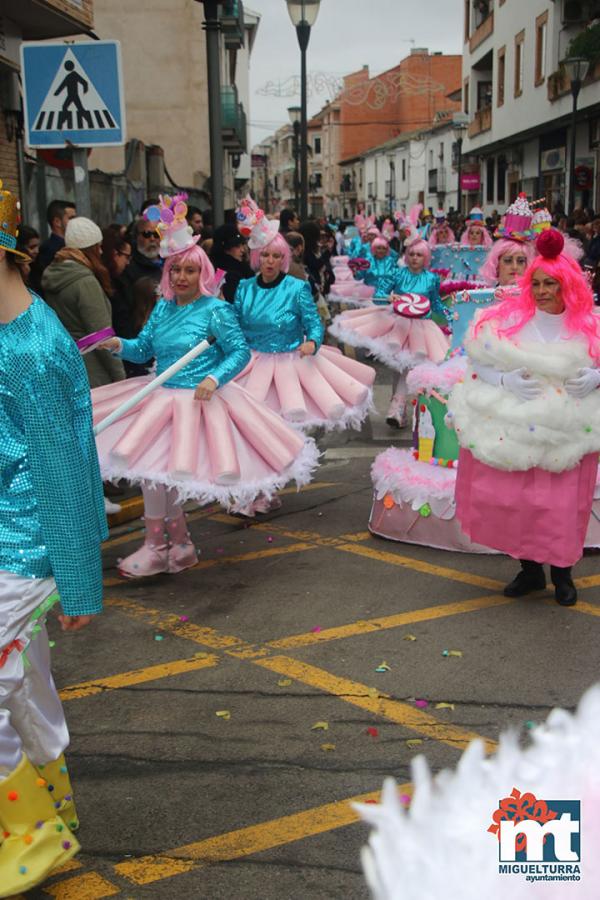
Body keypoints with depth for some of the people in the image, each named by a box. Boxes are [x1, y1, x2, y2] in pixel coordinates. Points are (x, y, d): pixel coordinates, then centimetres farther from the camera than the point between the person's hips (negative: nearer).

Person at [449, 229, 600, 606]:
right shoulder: (507, 320, -3)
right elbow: (479, 365, 2)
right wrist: (506, 380, -14)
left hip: (568, 432, 0)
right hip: (515, 429, 0)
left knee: (563, 505, 3)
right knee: (515, 501, 6)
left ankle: (562, 572, 28)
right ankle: (530, 569, 29)